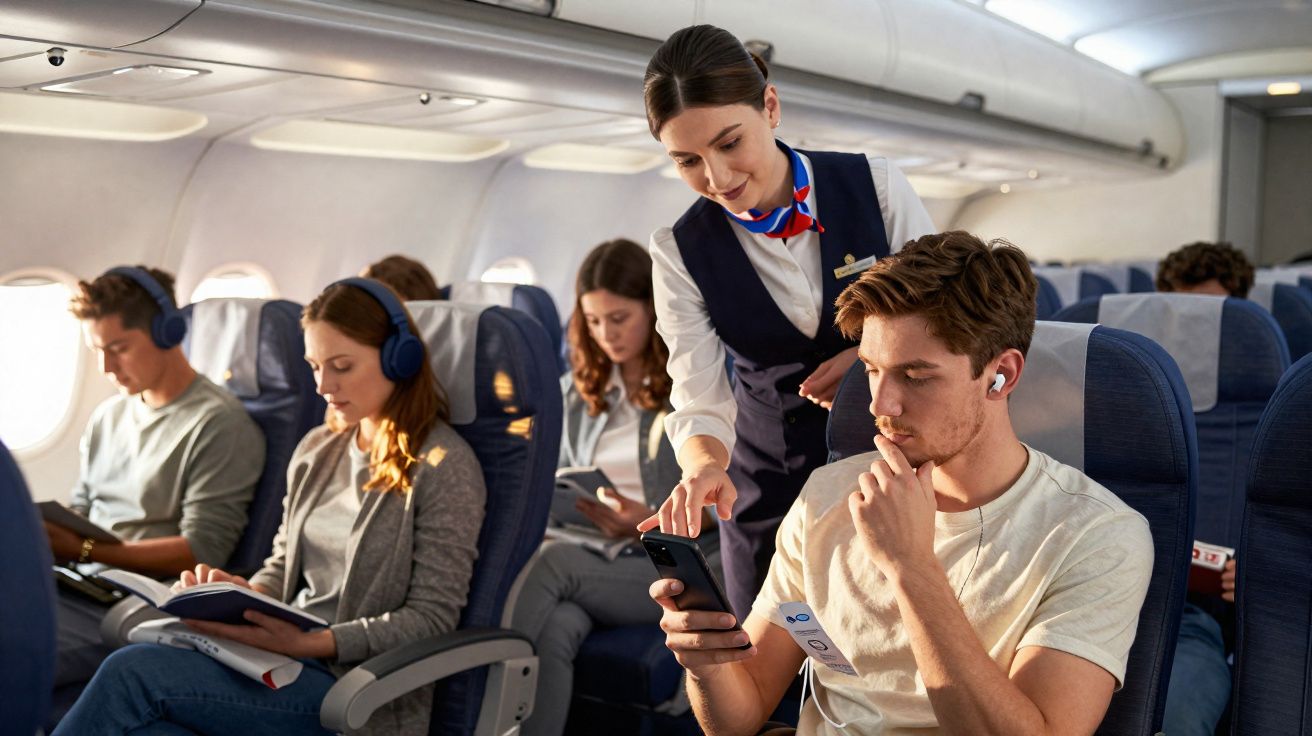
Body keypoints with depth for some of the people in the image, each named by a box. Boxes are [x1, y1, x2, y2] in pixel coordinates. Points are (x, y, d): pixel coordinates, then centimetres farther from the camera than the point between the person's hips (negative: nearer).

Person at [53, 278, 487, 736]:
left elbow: (432, 617, -12)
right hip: (282, 656, 6)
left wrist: (310, 642, -23)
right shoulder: (316, 450, 15)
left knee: (132, 673, -21)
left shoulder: (445, 466, -8)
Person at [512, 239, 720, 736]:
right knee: (550, 631, -34)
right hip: (588, 558, 4)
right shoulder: (576, 391, 19)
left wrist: (652, 524, -17)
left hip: (676, 567, -3)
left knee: (553, 562, -34)